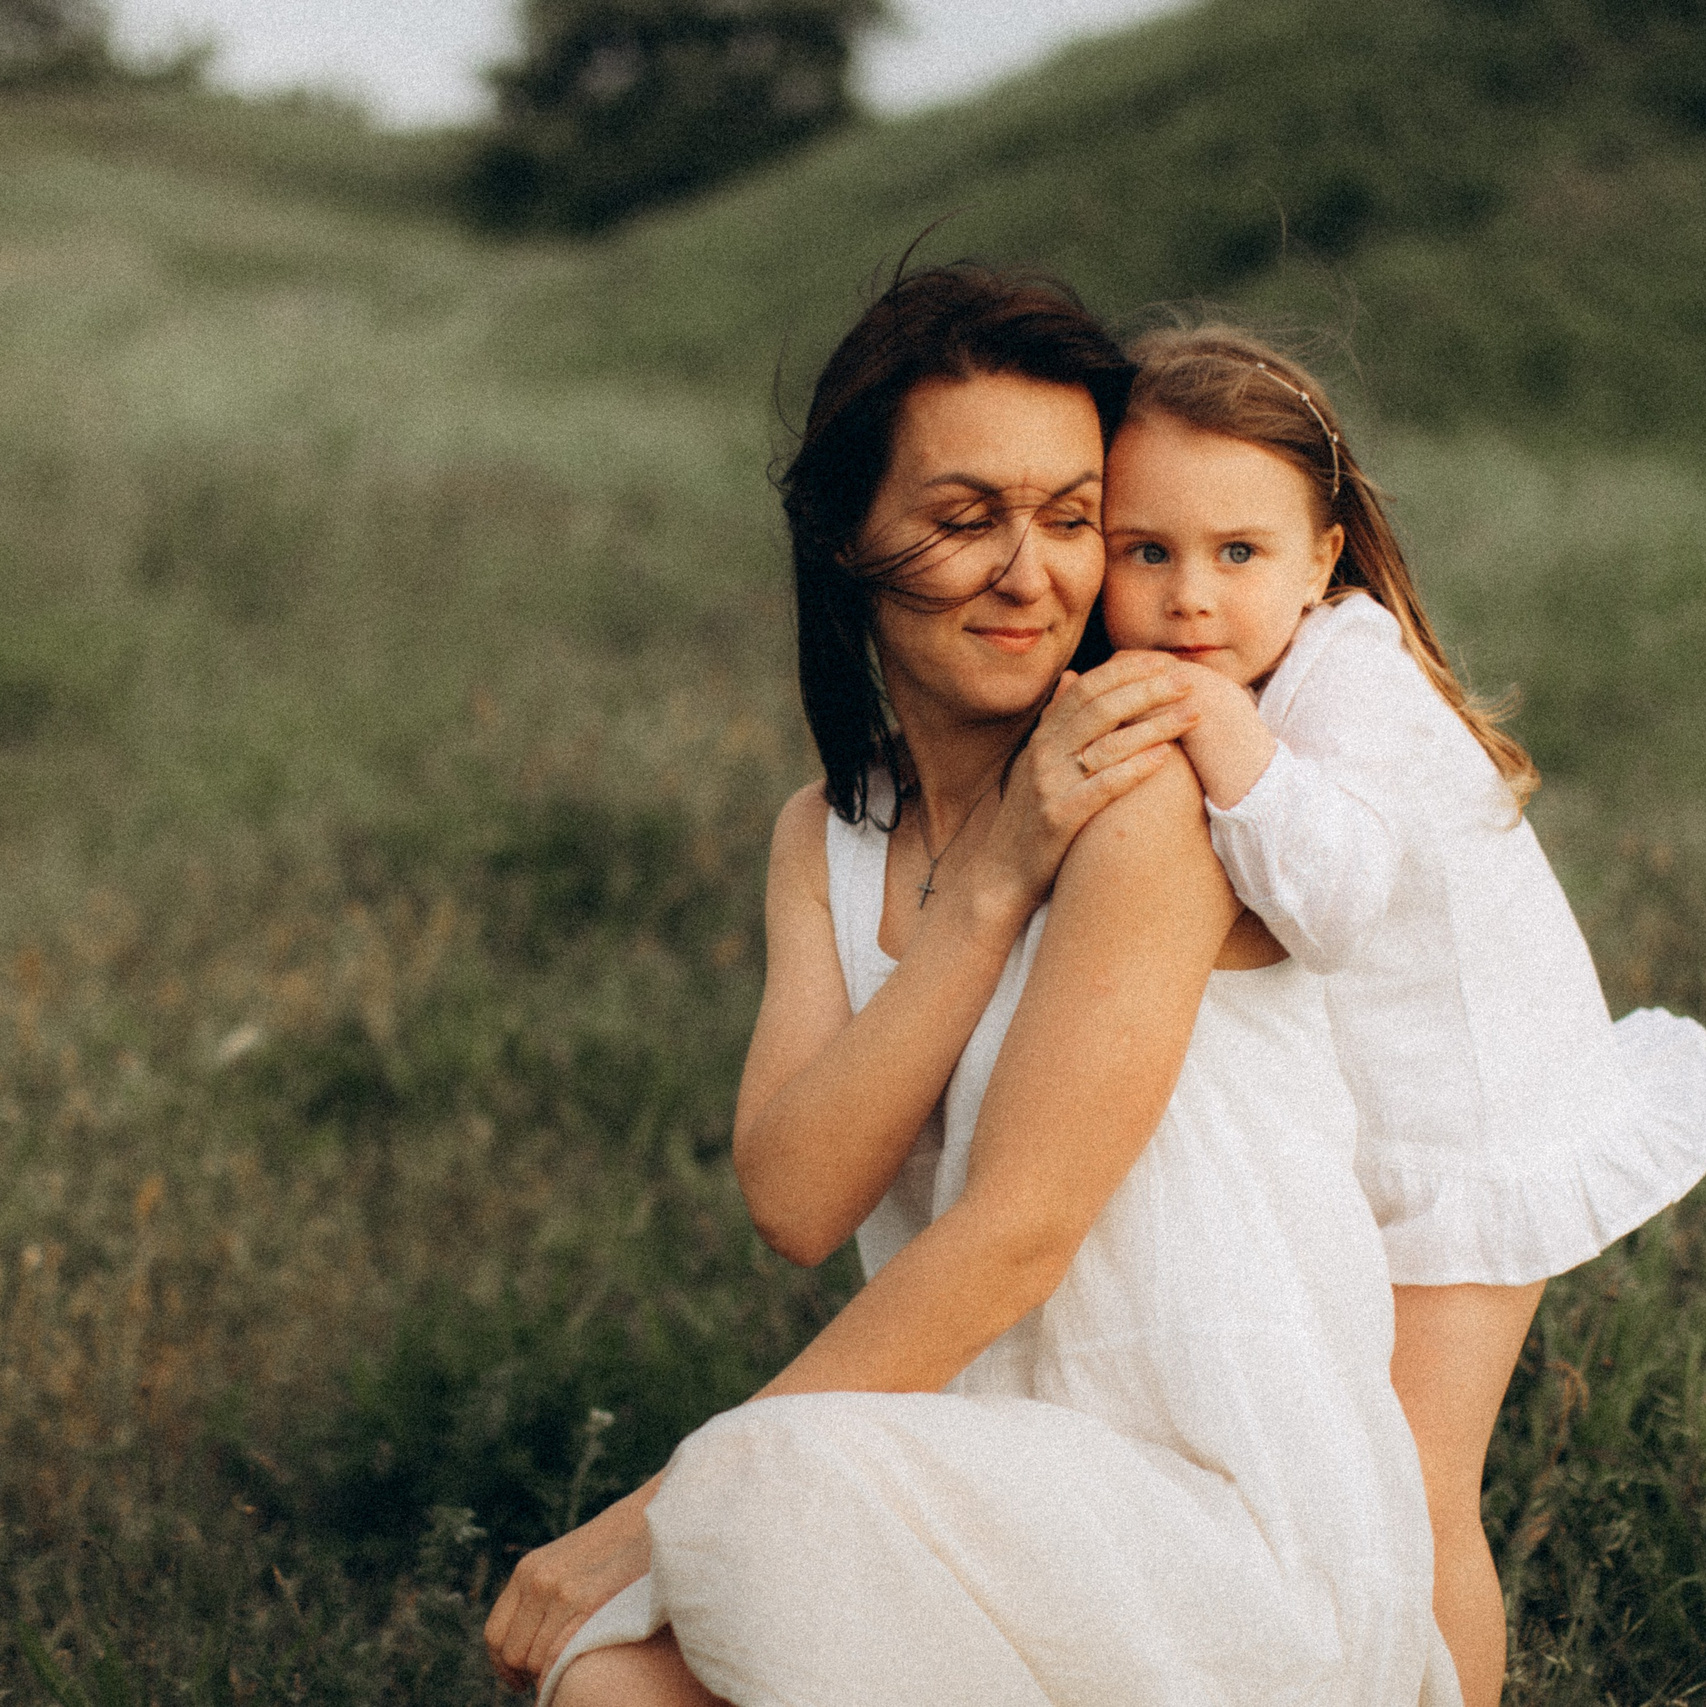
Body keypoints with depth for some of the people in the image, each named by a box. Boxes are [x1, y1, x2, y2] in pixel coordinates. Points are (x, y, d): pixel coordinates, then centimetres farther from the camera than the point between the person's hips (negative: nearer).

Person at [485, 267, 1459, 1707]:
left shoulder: (1145, 787, -14)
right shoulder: (829, 838, 9)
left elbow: (1011, 1236, -18)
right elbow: (793, 1198, -7)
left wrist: (655, 1515, -16)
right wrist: (993, 878, -17)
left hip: (1250, 1540, -5)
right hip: (1019, 1518, 5)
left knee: (761, 1494, -29)